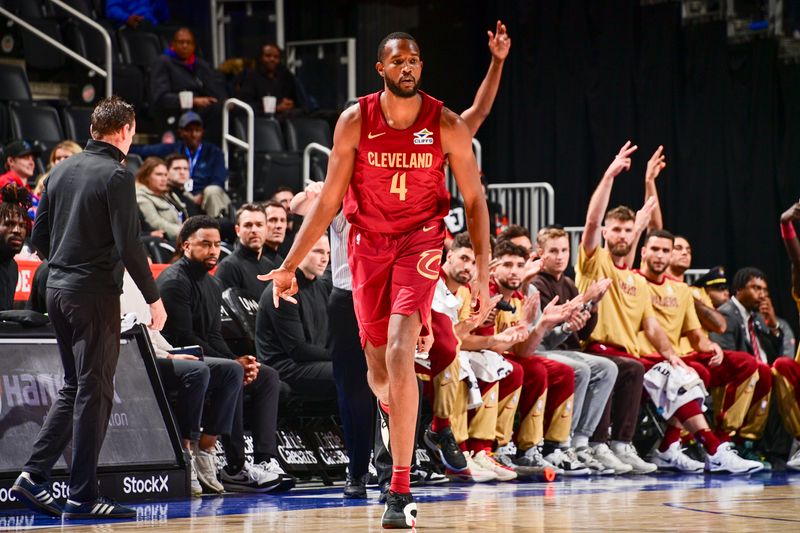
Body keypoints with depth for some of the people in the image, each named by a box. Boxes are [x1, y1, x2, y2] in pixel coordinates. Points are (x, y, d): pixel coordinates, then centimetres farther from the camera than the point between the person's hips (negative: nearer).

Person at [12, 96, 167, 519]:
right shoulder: (116, 175, -12)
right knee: (94, 392, -1)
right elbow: (129, 244, -16)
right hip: (95, 293, -7)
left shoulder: (61, 171, 10)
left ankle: (34, 475, 7)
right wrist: (153, 298, -9)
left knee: (74, 388, 16)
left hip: (57, 289, 7)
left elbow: (39, 238, 14)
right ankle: (82, 497, 1)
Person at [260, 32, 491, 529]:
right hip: (369, 242, 3)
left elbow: (475, 201, 0)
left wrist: (484, 270, -8)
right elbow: (328, 201, 0)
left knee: (400, 352, -22)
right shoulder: (355, 122, -6)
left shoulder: (447, 125, -8)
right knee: (378, 364, 9)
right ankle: (394, 413, 49)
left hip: (420, 241, -3)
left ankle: (401, 489, -22)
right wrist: (290, 265, -2)